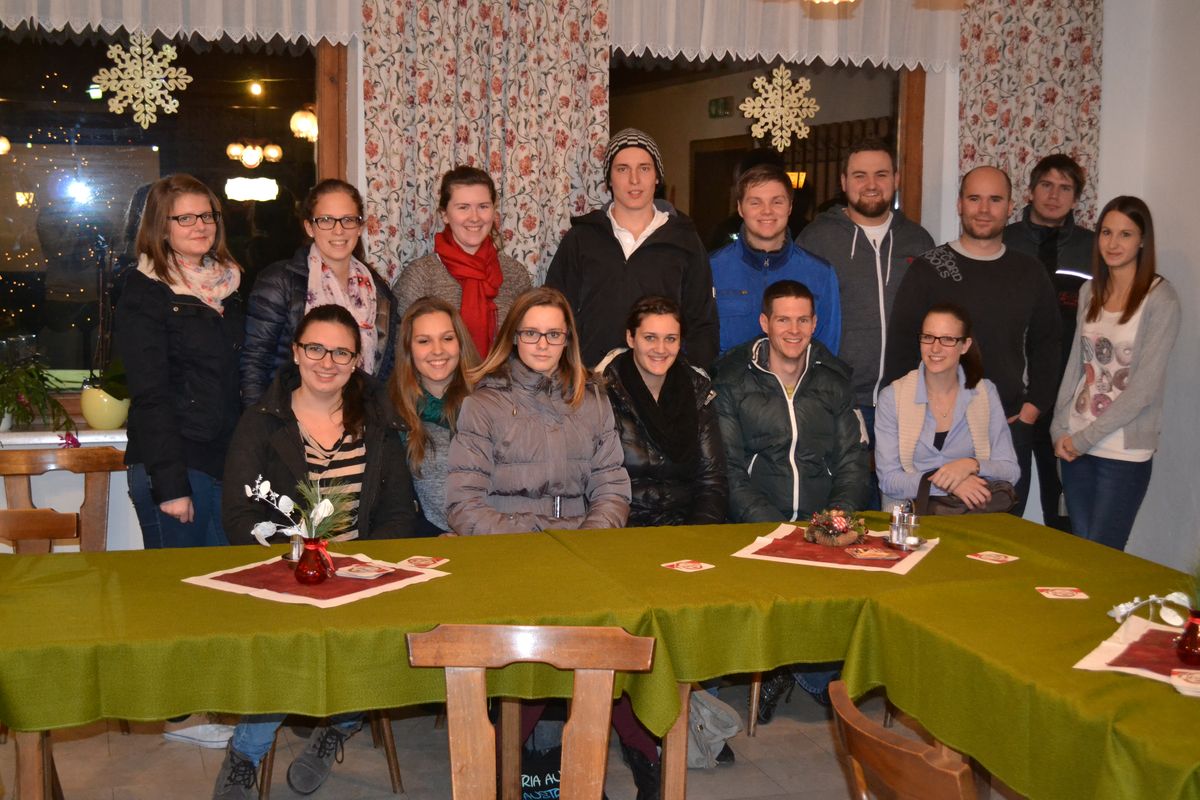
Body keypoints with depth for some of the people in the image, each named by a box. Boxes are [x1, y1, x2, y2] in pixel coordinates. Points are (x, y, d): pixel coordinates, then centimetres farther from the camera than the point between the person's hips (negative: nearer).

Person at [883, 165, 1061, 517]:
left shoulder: (1030, 273, 8)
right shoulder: (927, 270, -3)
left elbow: (1045, 346, 14)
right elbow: (900, 347, -4)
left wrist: (1031, 409, 5)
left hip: (1011, 430, 3)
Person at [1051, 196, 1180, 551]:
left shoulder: (1161, 299, -10)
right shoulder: (1090, 291, 8)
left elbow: (1145, 387, -13)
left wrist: (1086, 437, -12)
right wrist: (1061, 429, 1)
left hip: (1126, 452, -5)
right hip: (1075, 444, 5)